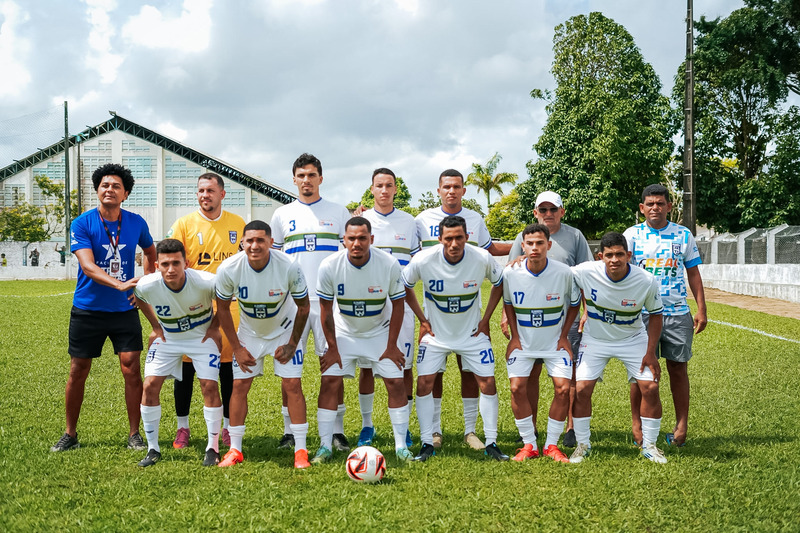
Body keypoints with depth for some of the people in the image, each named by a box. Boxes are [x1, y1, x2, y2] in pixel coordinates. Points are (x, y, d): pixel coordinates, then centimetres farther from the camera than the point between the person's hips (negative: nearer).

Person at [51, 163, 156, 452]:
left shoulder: (136, 223, 1)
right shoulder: (82, 224, -9)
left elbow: (151, 251, 21)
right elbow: (88, 267, -21)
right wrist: (120, 284, -35)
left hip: (125, 310, 1)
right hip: (87, 309, -1)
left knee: (131, 369, -4)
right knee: (78, 372, 7)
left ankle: (134, 434, 9)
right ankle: (70, 434, 22)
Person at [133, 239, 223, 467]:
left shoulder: (205, 282, -32)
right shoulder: (147, 285, -26)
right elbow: (138, 298, 2)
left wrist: (215, 326, -7)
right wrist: (155, 326, 2)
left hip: (202, 336, -2)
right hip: (167, 337, 2)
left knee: (209, 386, -11)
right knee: (150, 385, -8)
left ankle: (213, 448, 6)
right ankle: (153, 449, 7)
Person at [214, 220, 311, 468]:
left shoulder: (289, 267, -28)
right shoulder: (228, 269, -24)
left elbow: (303, 307, -11)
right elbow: (223, 309, -7)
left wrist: (292, 344, -9)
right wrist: (237, 348, -7)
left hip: (284, 331, -1)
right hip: (249, 333, 2)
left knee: (292, 385, -9)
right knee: (240, 385, -3)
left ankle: (301, 450, -1)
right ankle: (235, 449, 10)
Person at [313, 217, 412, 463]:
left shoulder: (389, 264, -22)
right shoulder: (329, 266, -21)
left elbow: (398, 304, -9)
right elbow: (325, 308, -9)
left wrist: (392, 346, -8)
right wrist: (332, 348, -7)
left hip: (380, 332, 0)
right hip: (343, 333, 0)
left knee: (395, 382, -6)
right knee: (330, 381, -10)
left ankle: (401, 446, 7)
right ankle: (325, 446, 1)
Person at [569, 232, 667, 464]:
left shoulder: (647, 281, -22)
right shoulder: (586, 272, -25)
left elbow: (655, 314, -7)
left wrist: (650, 353, -10)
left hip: (633, 340, 0)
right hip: (595, 340, 0)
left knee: (650, 388, -8)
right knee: (581, 389, -9)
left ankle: (649, 445, 13)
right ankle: (582, 444, 11)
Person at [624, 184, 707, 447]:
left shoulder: (683, 235, 7)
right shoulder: (632, 235, 2)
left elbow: (693, 274, 11)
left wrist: (701, 309, 6)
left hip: (677, 313, 1)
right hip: (642, 313, -1)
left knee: (678, 368, 5)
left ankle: (681, 426, 15)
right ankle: (637, 426, 14)